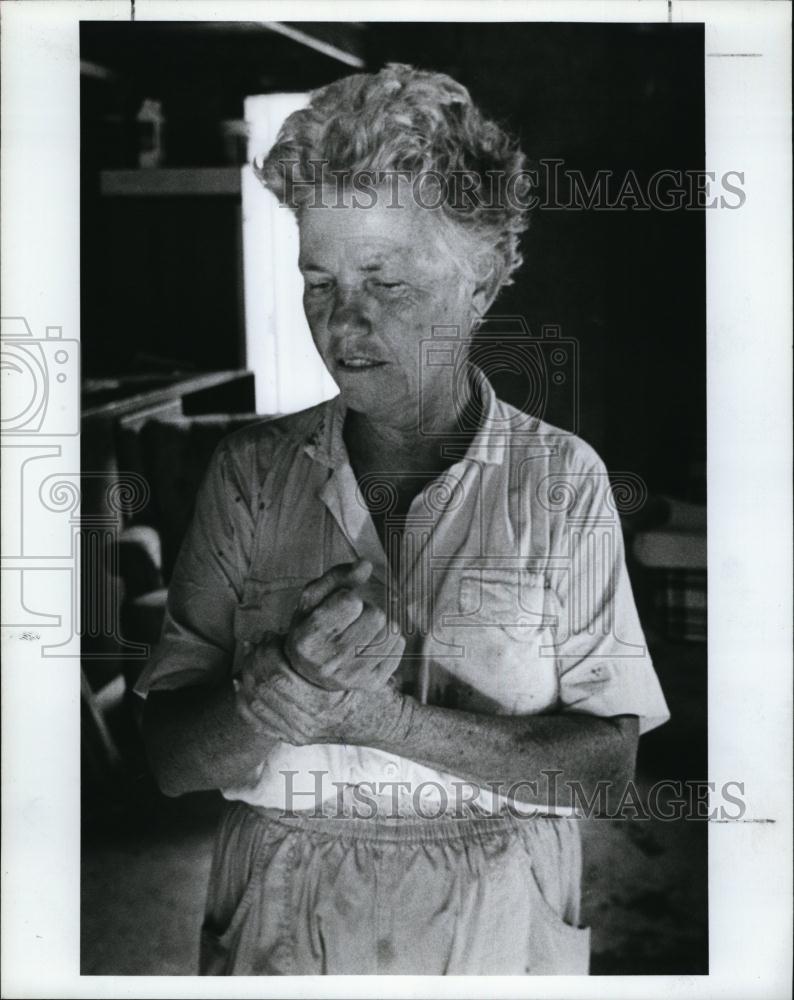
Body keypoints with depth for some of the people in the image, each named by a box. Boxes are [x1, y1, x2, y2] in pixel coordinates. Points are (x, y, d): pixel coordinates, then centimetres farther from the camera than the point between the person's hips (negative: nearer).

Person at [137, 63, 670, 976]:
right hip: (278, 920, 1)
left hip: (495, 926, 0)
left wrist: (394, 718, -23)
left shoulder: (561, 478, -8)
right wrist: (280, 693, -27)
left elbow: (608, 756, -11)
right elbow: (169, 761, -7)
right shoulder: (251, 471, -5)